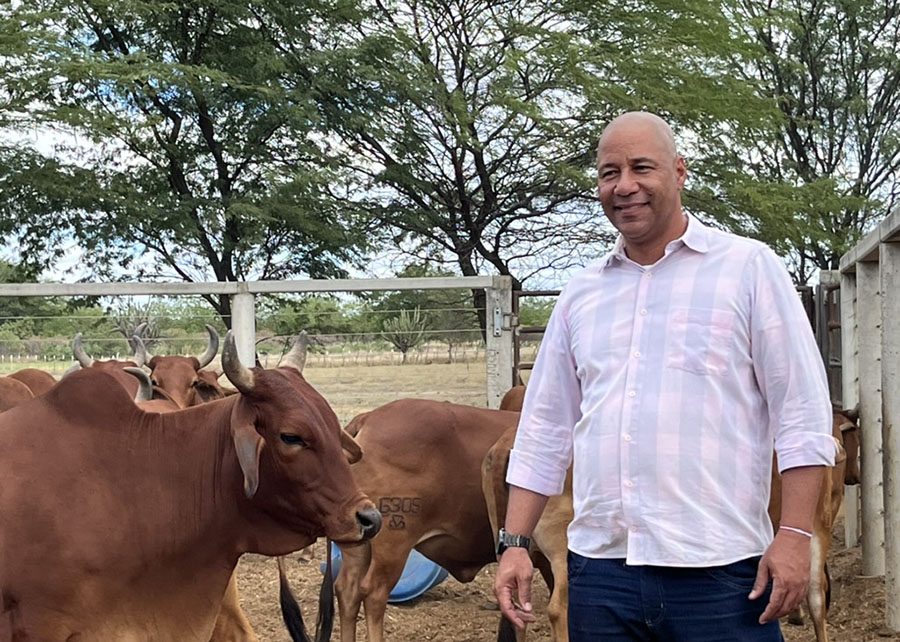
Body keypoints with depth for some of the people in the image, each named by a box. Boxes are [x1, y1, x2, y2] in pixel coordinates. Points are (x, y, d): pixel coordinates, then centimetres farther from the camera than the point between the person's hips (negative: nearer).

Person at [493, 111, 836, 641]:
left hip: (718, 572, -4)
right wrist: (515, 543, 11)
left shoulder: (748, 268, 1)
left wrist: (796, 536, -11)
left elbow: (802, 416, -3)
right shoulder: (581, 295, 15)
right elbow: (544, 430, 18)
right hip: (599, 569, 4)